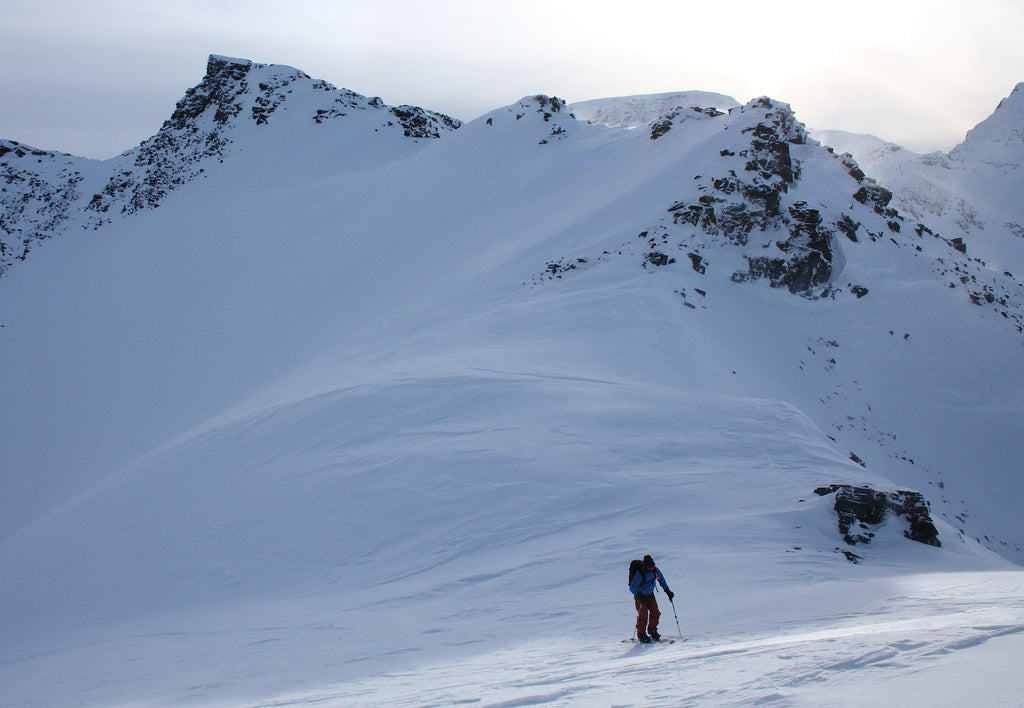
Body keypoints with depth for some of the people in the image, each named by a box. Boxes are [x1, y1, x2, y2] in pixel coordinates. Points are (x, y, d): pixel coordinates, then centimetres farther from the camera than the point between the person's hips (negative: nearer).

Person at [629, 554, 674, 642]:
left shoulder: (655, 570, -10)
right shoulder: (639, 573, -28)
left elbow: (661, 579, 11)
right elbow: (632, 588, -25)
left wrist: (667, 591, 9)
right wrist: (640, 596, -38)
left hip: (650, 594, 6)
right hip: (640, 596, -6)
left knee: (655, 613, -1)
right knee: (643, 615, -13)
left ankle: (652, 630, 20)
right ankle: (641, 634, 0)